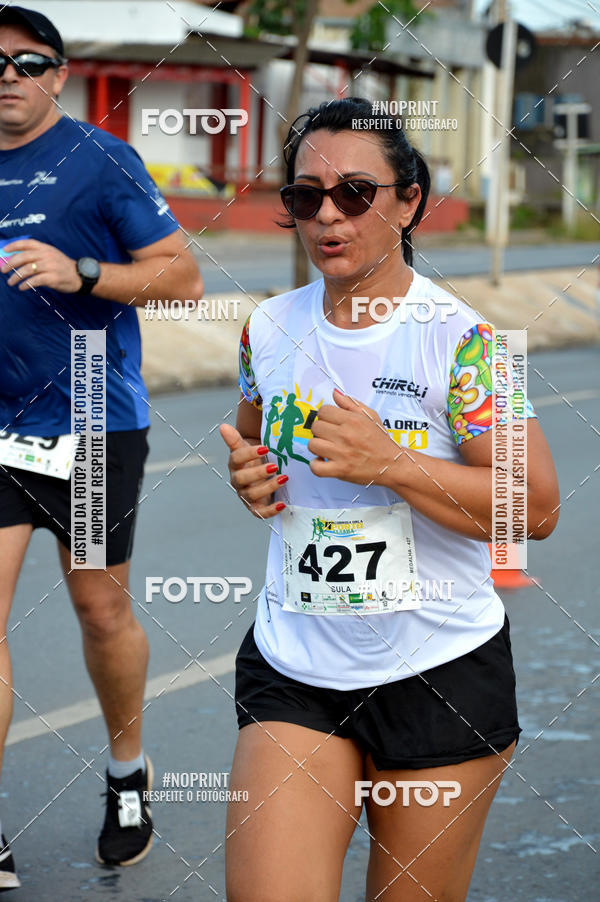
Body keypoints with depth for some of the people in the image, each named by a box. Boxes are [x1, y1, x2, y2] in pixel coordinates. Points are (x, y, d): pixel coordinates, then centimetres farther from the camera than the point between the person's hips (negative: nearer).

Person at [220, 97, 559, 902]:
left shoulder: (459, 339, -12)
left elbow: (536, 507, -15)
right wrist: (249, 477, 0)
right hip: (293, 671, 3)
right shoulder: (271, 328, 4)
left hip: (442, 673, -3)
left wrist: (390, 464, -24)